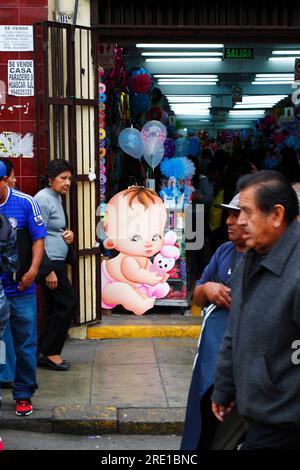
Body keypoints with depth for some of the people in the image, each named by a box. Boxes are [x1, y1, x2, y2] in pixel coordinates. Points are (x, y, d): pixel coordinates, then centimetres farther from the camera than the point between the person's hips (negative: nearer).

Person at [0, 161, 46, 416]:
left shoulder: (24, 203, -3)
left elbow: (38, 239, 1)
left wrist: (32, 270, -11)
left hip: (21, 289, 0)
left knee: (25, 343, 7)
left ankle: (24, 394, 20)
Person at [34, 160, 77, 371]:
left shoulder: (58, 198, 15)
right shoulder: (43, 199, -14)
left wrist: (68, 234, 5)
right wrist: (49, 271, -22)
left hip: (58, 261, 10)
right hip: (49, 262, -10)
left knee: (54, 308, 12)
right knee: (68, 303, -7)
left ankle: (44, 354, 19)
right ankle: (50, 352, 4)